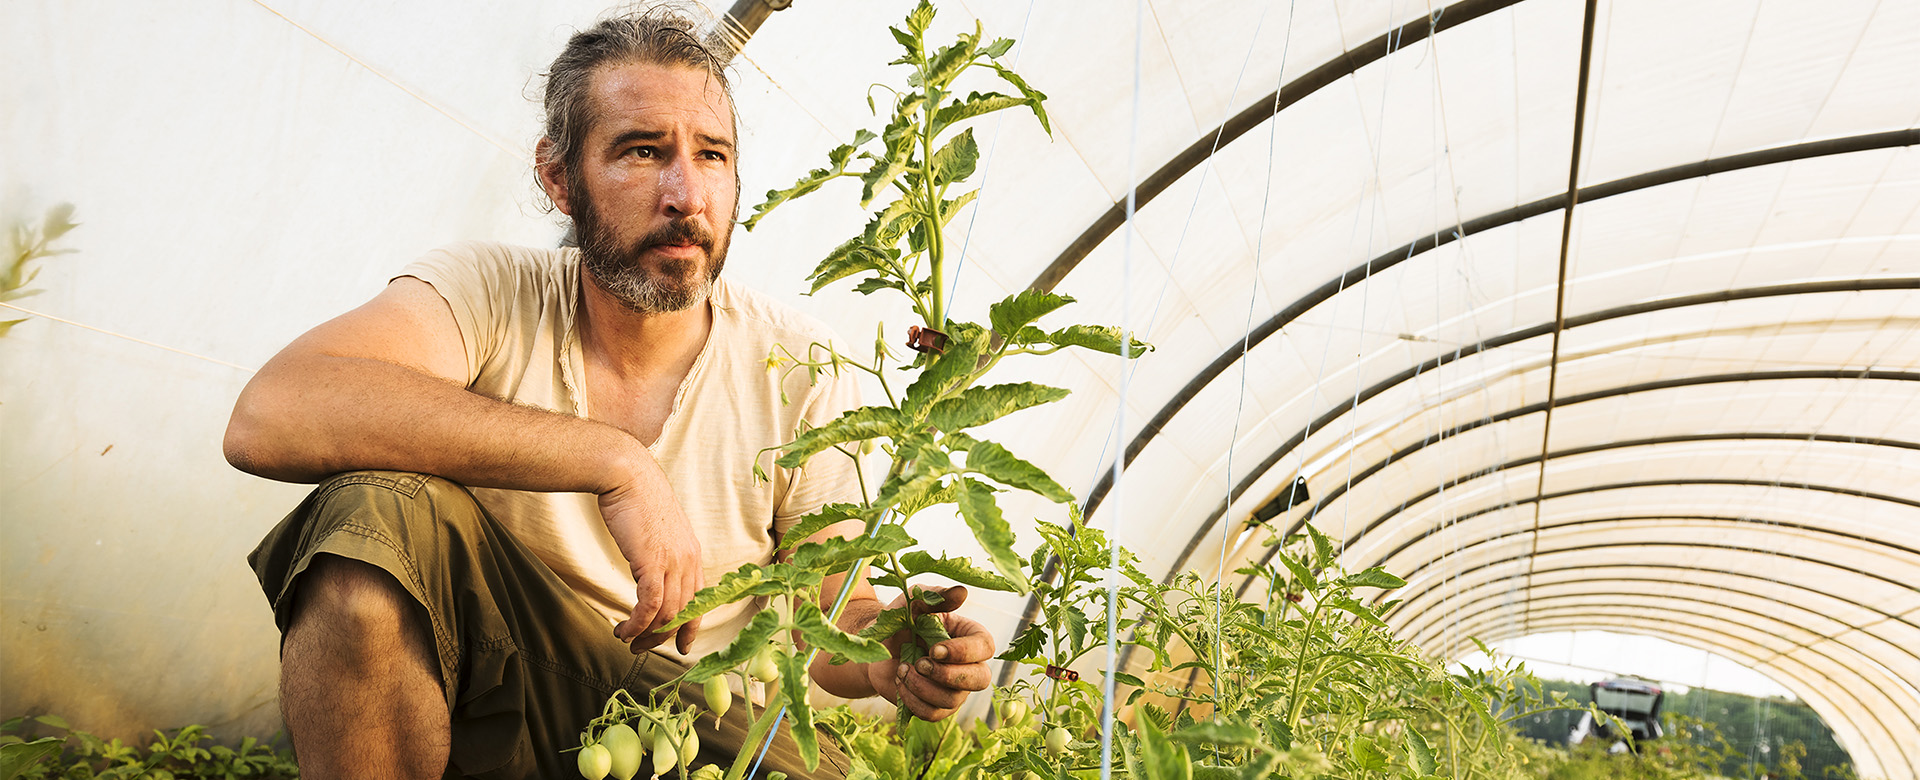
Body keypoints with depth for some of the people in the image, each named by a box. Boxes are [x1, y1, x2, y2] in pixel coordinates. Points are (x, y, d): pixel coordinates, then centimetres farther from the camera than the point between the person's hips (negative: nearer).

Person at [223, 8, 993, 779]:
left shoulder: (800, 370, -11)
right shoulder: (490, 291, -13)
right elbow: (268, 418, -33)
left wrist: (885, 657, -28)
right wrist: (612, 460, -38)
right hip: (493, 680, 1)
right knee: (377, 509, -28)